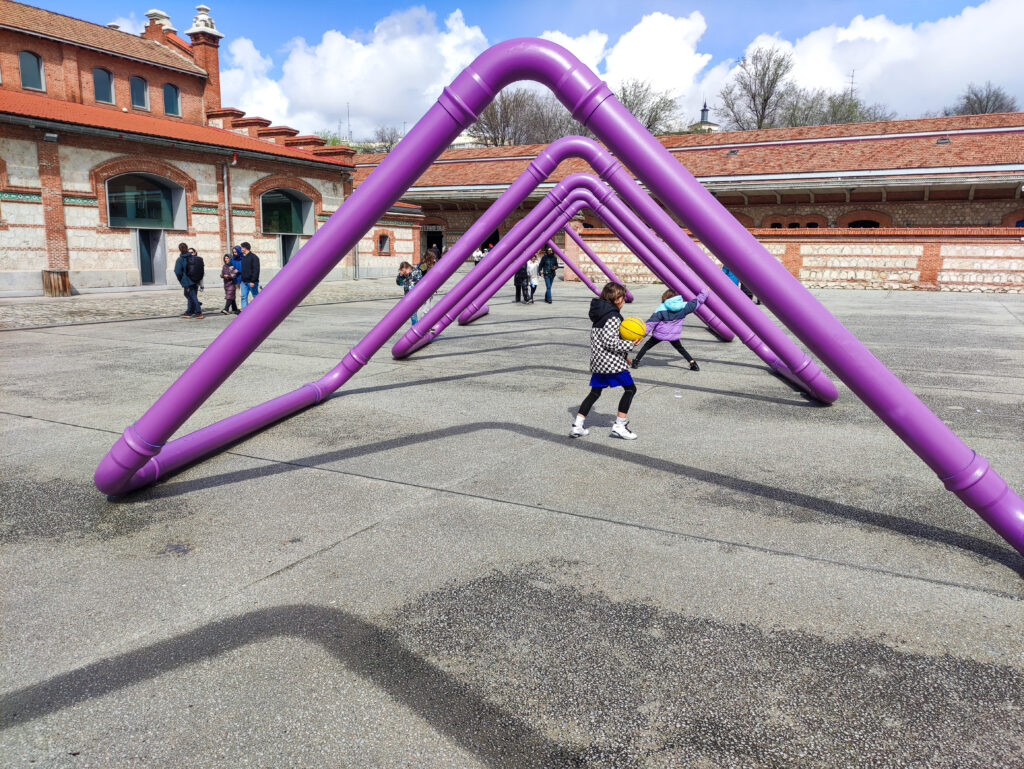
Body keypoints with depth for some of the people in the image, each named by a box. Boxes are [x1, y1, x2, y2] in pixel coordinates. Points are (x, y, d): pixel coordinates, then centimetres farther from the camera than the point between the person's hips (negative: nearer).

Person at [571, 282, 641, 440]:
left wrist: (623, 355, 23)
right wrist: (630, 345, -11)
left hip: (597, 360, 9)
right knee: (630, 388, 3)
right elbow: (610, 342, -21)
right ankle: (619, 426, 2)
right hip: (611, 361, -9)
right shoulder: (613, 316, -14)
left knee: (595, 392, 15)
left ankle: (577, 427, 11)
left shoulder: (599, 313, 15)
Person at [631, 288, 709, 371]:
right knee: (680, 348, 23)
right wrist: (704, 292, 24)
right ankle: (693, 363, 15)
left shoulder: (662, 308, -13)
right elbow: (697, 301, 9)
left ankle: (635, 362, 9)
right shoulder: (683, 306, -3)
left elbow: (652, 321, -16)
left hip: (660, 334, -3)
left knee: (647, 346, 11)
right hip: (674, 335, 3)